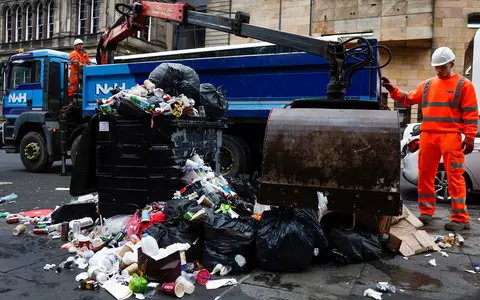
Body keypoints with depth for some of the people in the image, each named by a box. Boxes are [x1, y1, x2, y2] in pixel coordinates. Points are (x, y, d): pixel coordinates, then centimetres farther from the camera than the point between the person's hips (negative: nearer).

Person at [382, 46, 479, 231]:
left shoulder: (464, 85, 3)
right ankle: (426, 212, 18)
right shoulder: (427, 85, 16)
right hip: (427, 136, 5)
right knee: (425, 175, 7)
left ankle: (460, 218, 2)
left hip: (451, 137, -5)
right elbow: (408, 99, 18)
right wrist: (392, 90, 4)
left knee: (455, 177, -5)